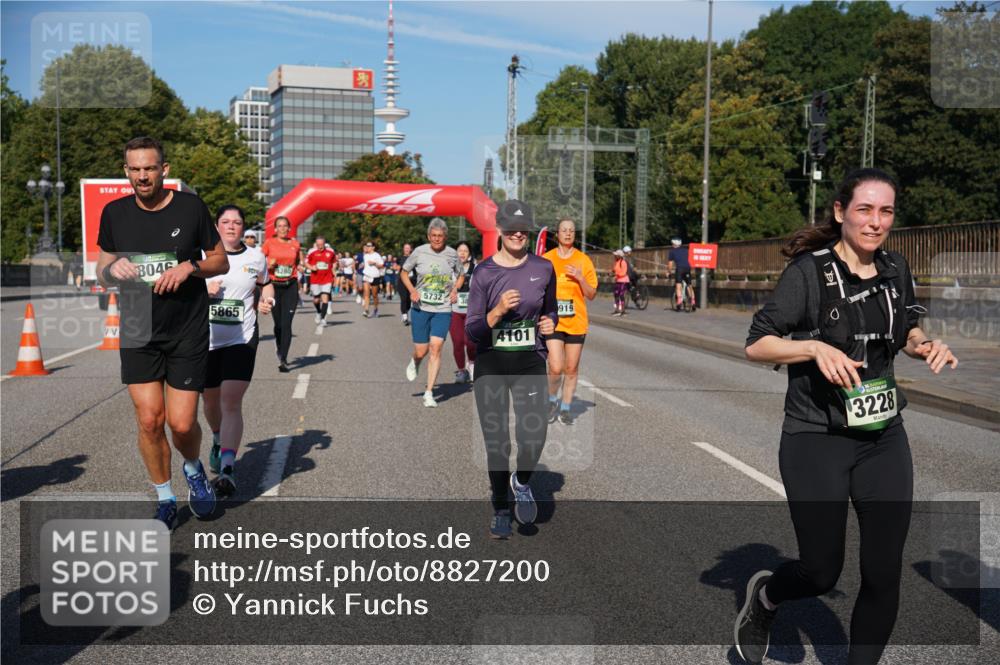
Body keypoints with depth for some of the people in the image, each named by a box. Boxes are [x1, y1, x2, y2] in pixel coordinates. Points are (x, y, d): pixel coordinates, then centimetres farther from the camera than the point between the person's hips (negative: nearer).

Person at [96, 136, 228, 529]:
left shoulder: (190, 207, -4)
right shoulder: (114, 213, 3)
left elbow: (221, 262, 4)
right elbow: (102, 273, 12)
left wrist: (190, 266, -16)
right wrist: (113, 269, -12)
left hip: (189, 333, -2)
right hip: (138, 333, 2)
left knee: (182, 424, -4)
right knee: (149, 420, -3)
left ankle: (194, 470, 31)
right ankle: (164, 500, 17)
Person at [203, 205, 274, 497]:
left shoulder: (256, 257, 5)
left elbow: (265, 284, 23)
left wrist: (266, 301, 1)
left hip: (241, 339, -2)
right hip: (206, 339, 2)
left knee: (231, 402, -15)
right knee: (211, 400, 17)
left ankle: (227, 469, -19)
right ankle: (218, 441, 48)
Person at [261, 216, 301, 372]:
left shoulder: (295, 244, 6)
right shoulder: (269, 243, 1)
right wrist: (269, 266, -12)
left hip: (290, 286, 0)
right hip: (274, 286, 0)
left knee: (286, 324, -9)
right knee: (278, 323, 8)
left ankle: (283, 360, -9)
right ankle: (279, 347, 38)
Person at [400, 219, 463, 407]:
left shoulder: (452, 254, 0)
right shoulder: (420, 252, -3)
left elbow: (460, 276, 17)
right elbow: (404, 273, 10)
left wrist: (455, 290, -2)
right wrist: (412, 290, -6)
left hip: (443, 309, 0)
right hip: (421, 308, 0)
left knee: (436, 348, -11)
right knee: (421, 351, 2)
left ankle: (429, 392, -3)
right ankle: (414, 363, 42)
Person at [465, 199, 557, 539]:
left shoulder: (543, 268, 4)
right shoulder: (484, 272, -4)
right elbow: (472, 330, -5)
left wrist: (550, 322, -1)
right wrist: (498, 311, -22)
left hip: (530, 362, 1)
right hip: (491, 364, -1)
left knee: (533, 437, -16)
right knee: (496, 443, 4)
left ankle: (522, 482, 18)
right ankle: (500, 510, 25)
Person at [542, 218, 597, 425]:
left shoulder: (584, 260, 3)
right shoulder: (546, 259, 3)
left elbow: (592, 295, 4)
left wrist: (580, 279, -12)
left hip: (577, 322, 1)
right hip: (553, 321, -1)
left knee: (571, 368, 6)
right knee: (556, 368, -10)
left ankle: (565, 408, 21)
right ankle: (552, 400, 18)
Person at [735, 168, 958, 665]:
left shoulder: (895, 270, 3)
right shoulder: (809, 271, -13)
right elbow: (755, 345, -13)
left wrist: (925, 345, -2)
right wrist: (816, 348, -28)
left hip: (883, 438, 5)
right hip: (816, 441, -5)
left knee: (884, 573, 4)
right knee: (822, 573, 3)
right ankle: (764, 596, 37)